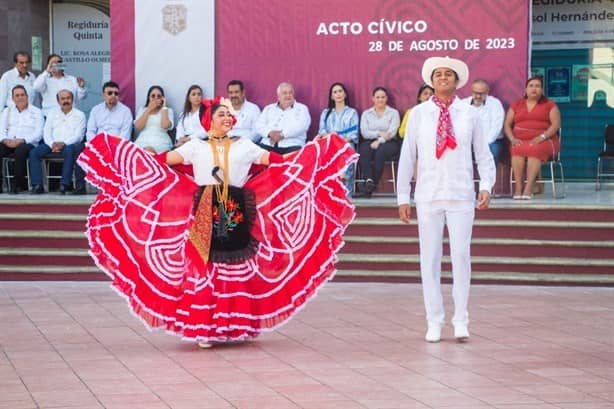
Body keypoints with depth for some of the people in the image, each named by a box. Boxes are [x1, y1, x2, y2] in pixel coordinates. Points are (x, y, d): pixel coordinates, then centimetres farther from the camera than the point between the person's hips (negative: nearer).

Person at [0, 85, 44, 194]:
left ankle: (16, 184, -27)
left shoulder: (36, 112, 10)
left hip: (27, 144, -3)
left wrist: (21, 140, -16)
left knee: (20, 150, -38)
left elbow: (38, 133, -1)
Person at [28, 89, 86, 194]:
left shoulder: (79, 115, 11)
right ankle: (37, 185, -26)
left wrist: (63, 143, -17)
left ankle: (65, 184, -38)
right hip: (53, 144, 4)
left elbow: (78, 135, -2)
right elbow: (46, 132, 13)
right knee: (33, 152, -21)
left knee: (69, 151, -39)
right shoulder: (53, 114, 22)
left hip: (69, 145, -4)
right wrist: (52, 144, -8)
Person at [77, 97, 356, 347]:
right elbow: (162, 161, 7)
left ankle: (235, 325, 7)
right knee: (203, 268, -5)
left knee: (238, 269, -1)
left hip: (237, 214, 1)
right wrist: (139, 153, -2)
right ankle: (204, 328, -1)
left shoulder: (244, 146, 14)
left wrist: (316, 149, 5)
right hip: (204, 215, -1)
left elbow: (277, 161, 9)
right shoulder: (196, 147, 13)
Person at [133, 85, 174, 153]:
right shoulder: (142, 109, 21)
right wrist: (149, 109, 3)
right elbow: (138, 127, 3)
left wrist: (164, 107, 1)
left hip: (160, 143, -2)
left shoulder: (168, 111, 14)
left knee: (148, 151, -37)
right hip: (142, 141, 2)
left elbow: (165, 126, -7)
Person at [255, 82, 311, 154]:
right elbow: (259, 125, 12)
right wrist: (270, 132, -10)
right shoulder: (269, 108, 24)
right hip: (268, 145, 2)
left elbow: (302, 125, -3)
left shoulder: (301, 108, 15)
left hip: (292, 146, -2)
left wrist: (282, 134, -14)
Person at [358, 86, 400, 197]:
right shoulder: (366, 114, 18)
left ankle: (374, 182, -36)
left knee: (381, 151, -37)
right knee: (364, 150, -34)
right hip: (370, 141, 2)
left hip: (388, 142, -2)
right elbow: (364, 133, 3)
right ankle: (368, 180, -46)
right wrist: (379, 133, -13)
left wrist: (379, 141, -18)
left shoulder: (393, 113, 12)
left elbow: (392, 132, -3)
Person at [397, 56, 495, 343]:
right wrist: (402, 196, 3)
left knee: (461, 255, -2)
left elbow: (483, 154, 7)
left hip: (461, 196, -1)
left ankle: (460, 321, 7)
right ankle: (434, 322, 11)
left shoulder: (469, 114, 4)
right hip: (428, 196, 1)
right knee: (429, 258, 4)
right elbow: (407, 156, 6)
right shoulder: (418, 114, 4)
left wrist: (486, 185, -8)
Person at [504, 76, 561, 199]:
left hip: (544, 141, -2)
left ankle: (528, 188, -44)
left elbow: (556, 124, 0)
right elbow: (507, 125, 15)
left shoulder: (549, 105, 12)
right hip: (520, 141, 2)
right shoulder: (516, 105, 20)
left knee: (535, 149, -38)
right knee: (517, 150, -34)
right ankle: (518, 188, -39)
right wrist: (512, 138, -5)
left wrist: (541, 137, -16)